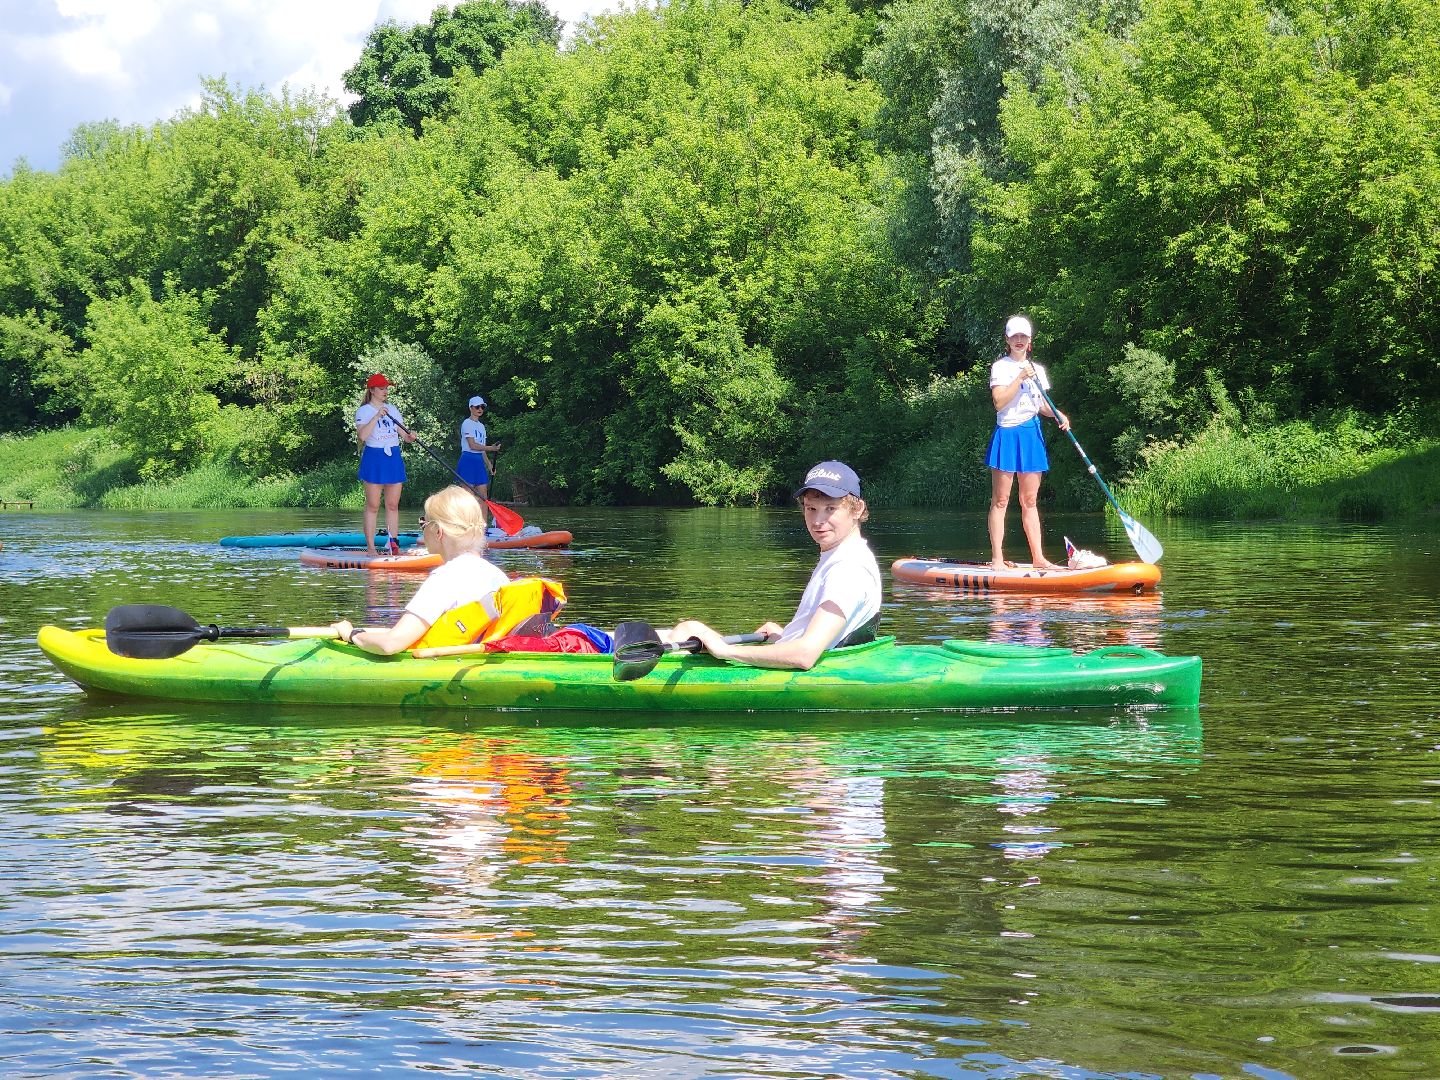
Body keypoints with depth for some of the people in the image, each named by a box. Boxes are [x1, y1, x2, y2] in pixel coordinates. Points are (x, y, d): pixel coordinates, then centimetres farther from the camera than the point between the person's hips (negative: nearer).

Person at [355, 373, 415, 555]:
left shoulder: (392, 410, 14)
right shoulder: (364, 411, -4)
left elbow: (403, 433, 12)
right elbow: (362, 435, -20)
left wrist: (410, 437, -10)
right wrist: (377, 416, -23)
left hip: (394, 458, 5)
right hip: (374, 458, -5)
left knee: (393, 505, 5)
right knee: (373, 506, -3)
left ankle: (393, 543, 7)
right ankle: (370, 546, -2)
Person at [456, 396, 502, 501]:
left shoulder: (481, 426, 18)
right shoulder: (467, 423, -7)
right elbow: (472, 445, -16)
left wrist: (489, 464, 13)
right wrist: (491, 448, -20)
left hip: (479, 461, 8)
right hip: (468, 460, -8)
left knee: (483, 496, 2)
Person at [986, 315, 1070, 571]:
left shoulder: (1037, 370, 15)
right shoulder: (1001, 367, -2)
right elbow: (999, 402, -14)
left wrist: (1058, 415, 2)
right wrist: (1021, 378, -17)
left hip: (1031, 435, 5)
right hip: (1007, 433, -5)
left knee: (1030, 501, 8)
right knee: (1000, 500, -5)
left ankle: (1038, 557, 8)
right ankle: (997, 558, -6)